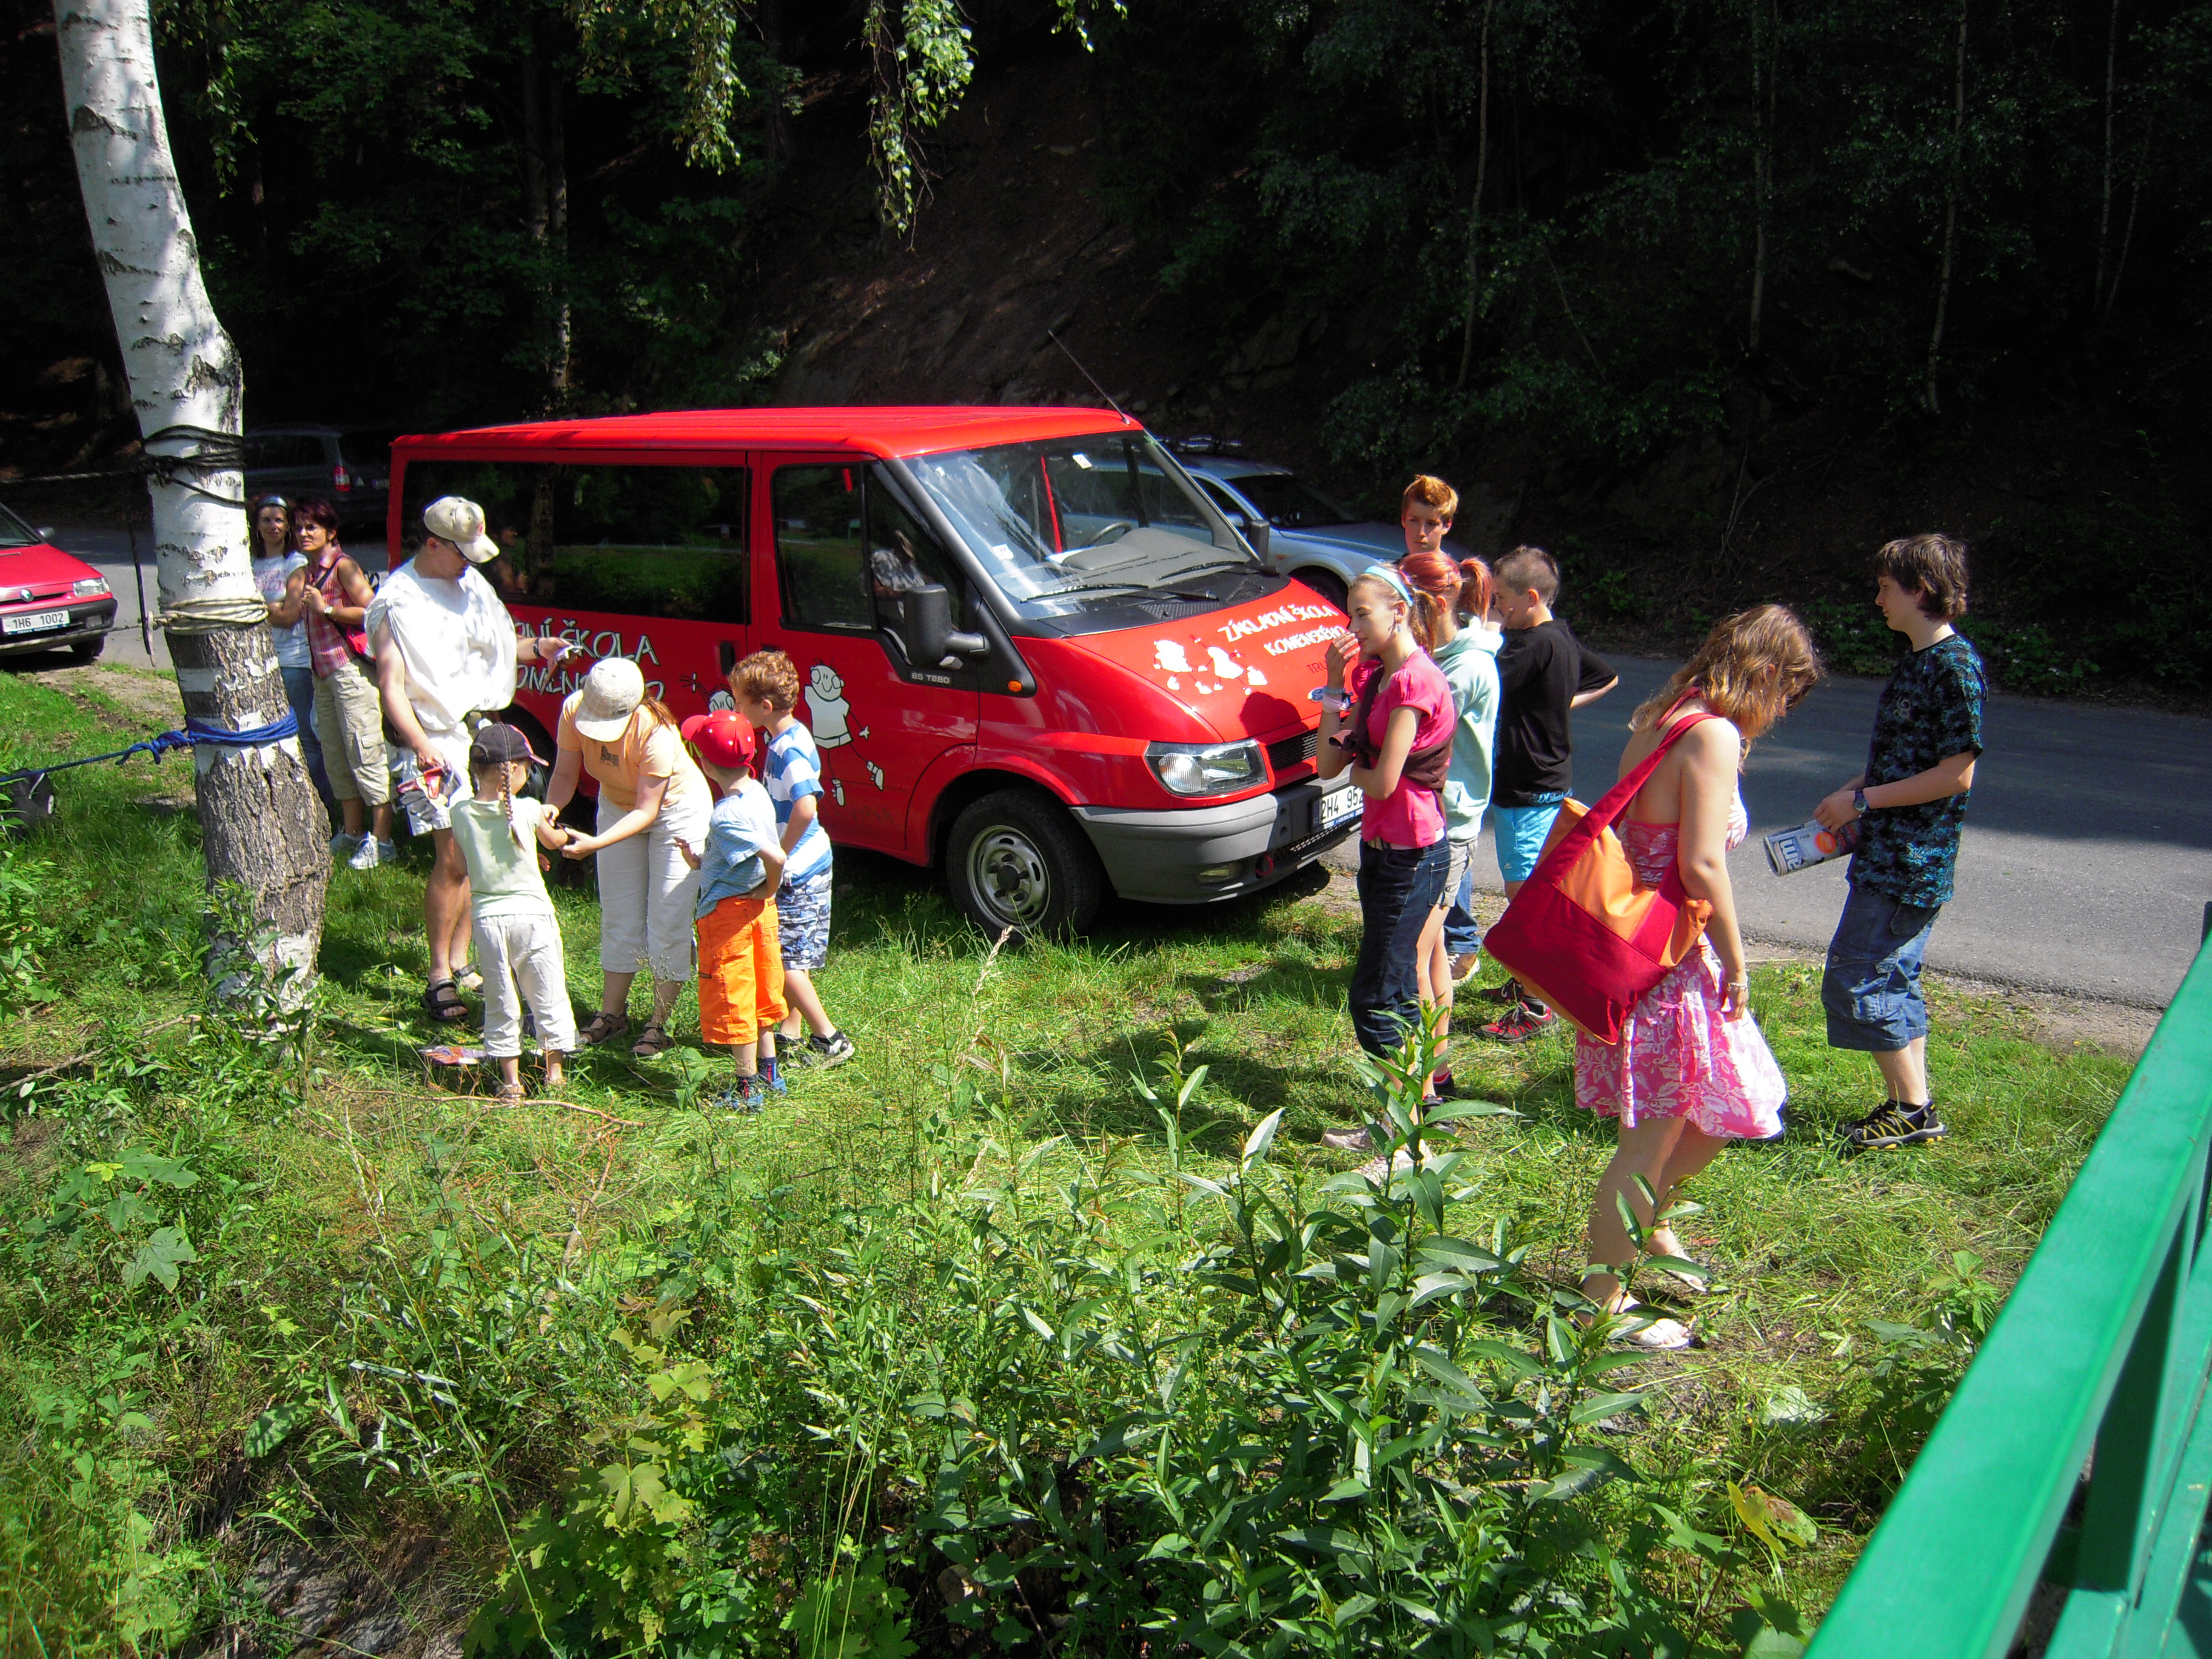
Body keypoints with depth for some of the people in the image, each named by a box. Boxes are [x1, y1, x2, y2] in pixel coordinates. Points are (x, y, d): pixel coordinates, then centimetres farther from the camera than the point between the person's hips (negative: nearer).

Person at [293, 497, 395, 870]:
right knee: (335, 757, 13)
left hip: (351, 670, -9)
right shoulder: (309, 572, 17)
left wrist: (325, 608, -15)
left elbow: (372, 611, -16)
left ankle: (381, 842, -7)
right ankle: (352, 833, 24)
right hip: (324, 673, 9)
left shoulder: (343, 566, -8)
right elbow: (292, 616, 30)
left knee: (365, 753, -9)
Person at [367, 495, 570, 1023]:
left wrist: (536, 648, 10)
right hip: (438, 739, -7)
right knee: (452, 860, -11)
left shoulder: (470, 582, 12)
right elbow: (391, 687, -17)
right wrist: (423, 747, -29)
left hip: (485, 731, 7)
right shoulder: (397, 603, -11)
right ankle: (440, 976, -2)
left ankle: (461, 958, 20)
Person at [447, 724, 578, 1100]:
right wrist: (552, 822, 31)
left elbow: (463, 868, 9)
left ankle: (511, 1080, 17)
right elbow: (556, 841, 9)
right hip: (531, 911, -2)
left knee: (500, 1002, 12)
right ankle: (554, 1072, 22)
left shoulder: (461, 813, -3)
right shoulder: (528, 811, -11)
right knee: (548, 995, 13)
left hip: (486, 916, 3)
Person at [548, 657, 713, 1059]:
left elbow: (647, 811, -32)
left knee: (667, 921, -3)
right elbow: (565, 774, -15)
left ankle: (659, 1024, 8)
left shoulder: (655, 733, -38)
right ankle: (612, 1013, 23)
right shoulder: (574, 709, -25)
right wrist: (549, 810, -35)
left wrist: (596, 844, -43)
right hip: (617, 806, 5)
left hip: (675, 810, -5)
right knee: (618, 916, 11)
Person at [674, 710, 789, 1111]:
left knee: (733, 1002, 4)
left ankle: (748, 1089, 14)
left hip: (728, 914, -9)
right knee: (759, 994, 20)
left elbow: (776, 857, -36)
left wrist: (766, 890, -19)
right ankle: (768, 1074, 31)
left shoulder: (726, 816, -27)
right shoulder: (758, 793, 1)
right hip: (759, 911, 9)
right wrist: (703, 861, 14)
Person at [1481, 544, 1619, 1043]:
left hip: (1529, 791, -10)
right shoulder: (1562, 636, 8)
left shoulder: (1535, 645, -21)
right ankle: (1528, 982, 31)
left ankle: (1535, 1007, -2)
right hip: (1549, 781, 10)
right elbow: (1608, 678, 23)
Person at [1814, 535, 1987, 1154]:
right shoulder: (1917, 661, 14)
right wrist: (1850, 793, 11)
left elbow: (1957, 774, -20)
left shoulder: (1956, 667, -16)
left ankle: (1914, 1108, 3)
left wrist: (1863, 800, -16)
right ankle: (1911, 1106, 23)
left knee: (1855, 978, -7)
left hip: (1911, 862, -10)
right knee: (1893, 979, 15)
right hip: (1888, 853, 10)